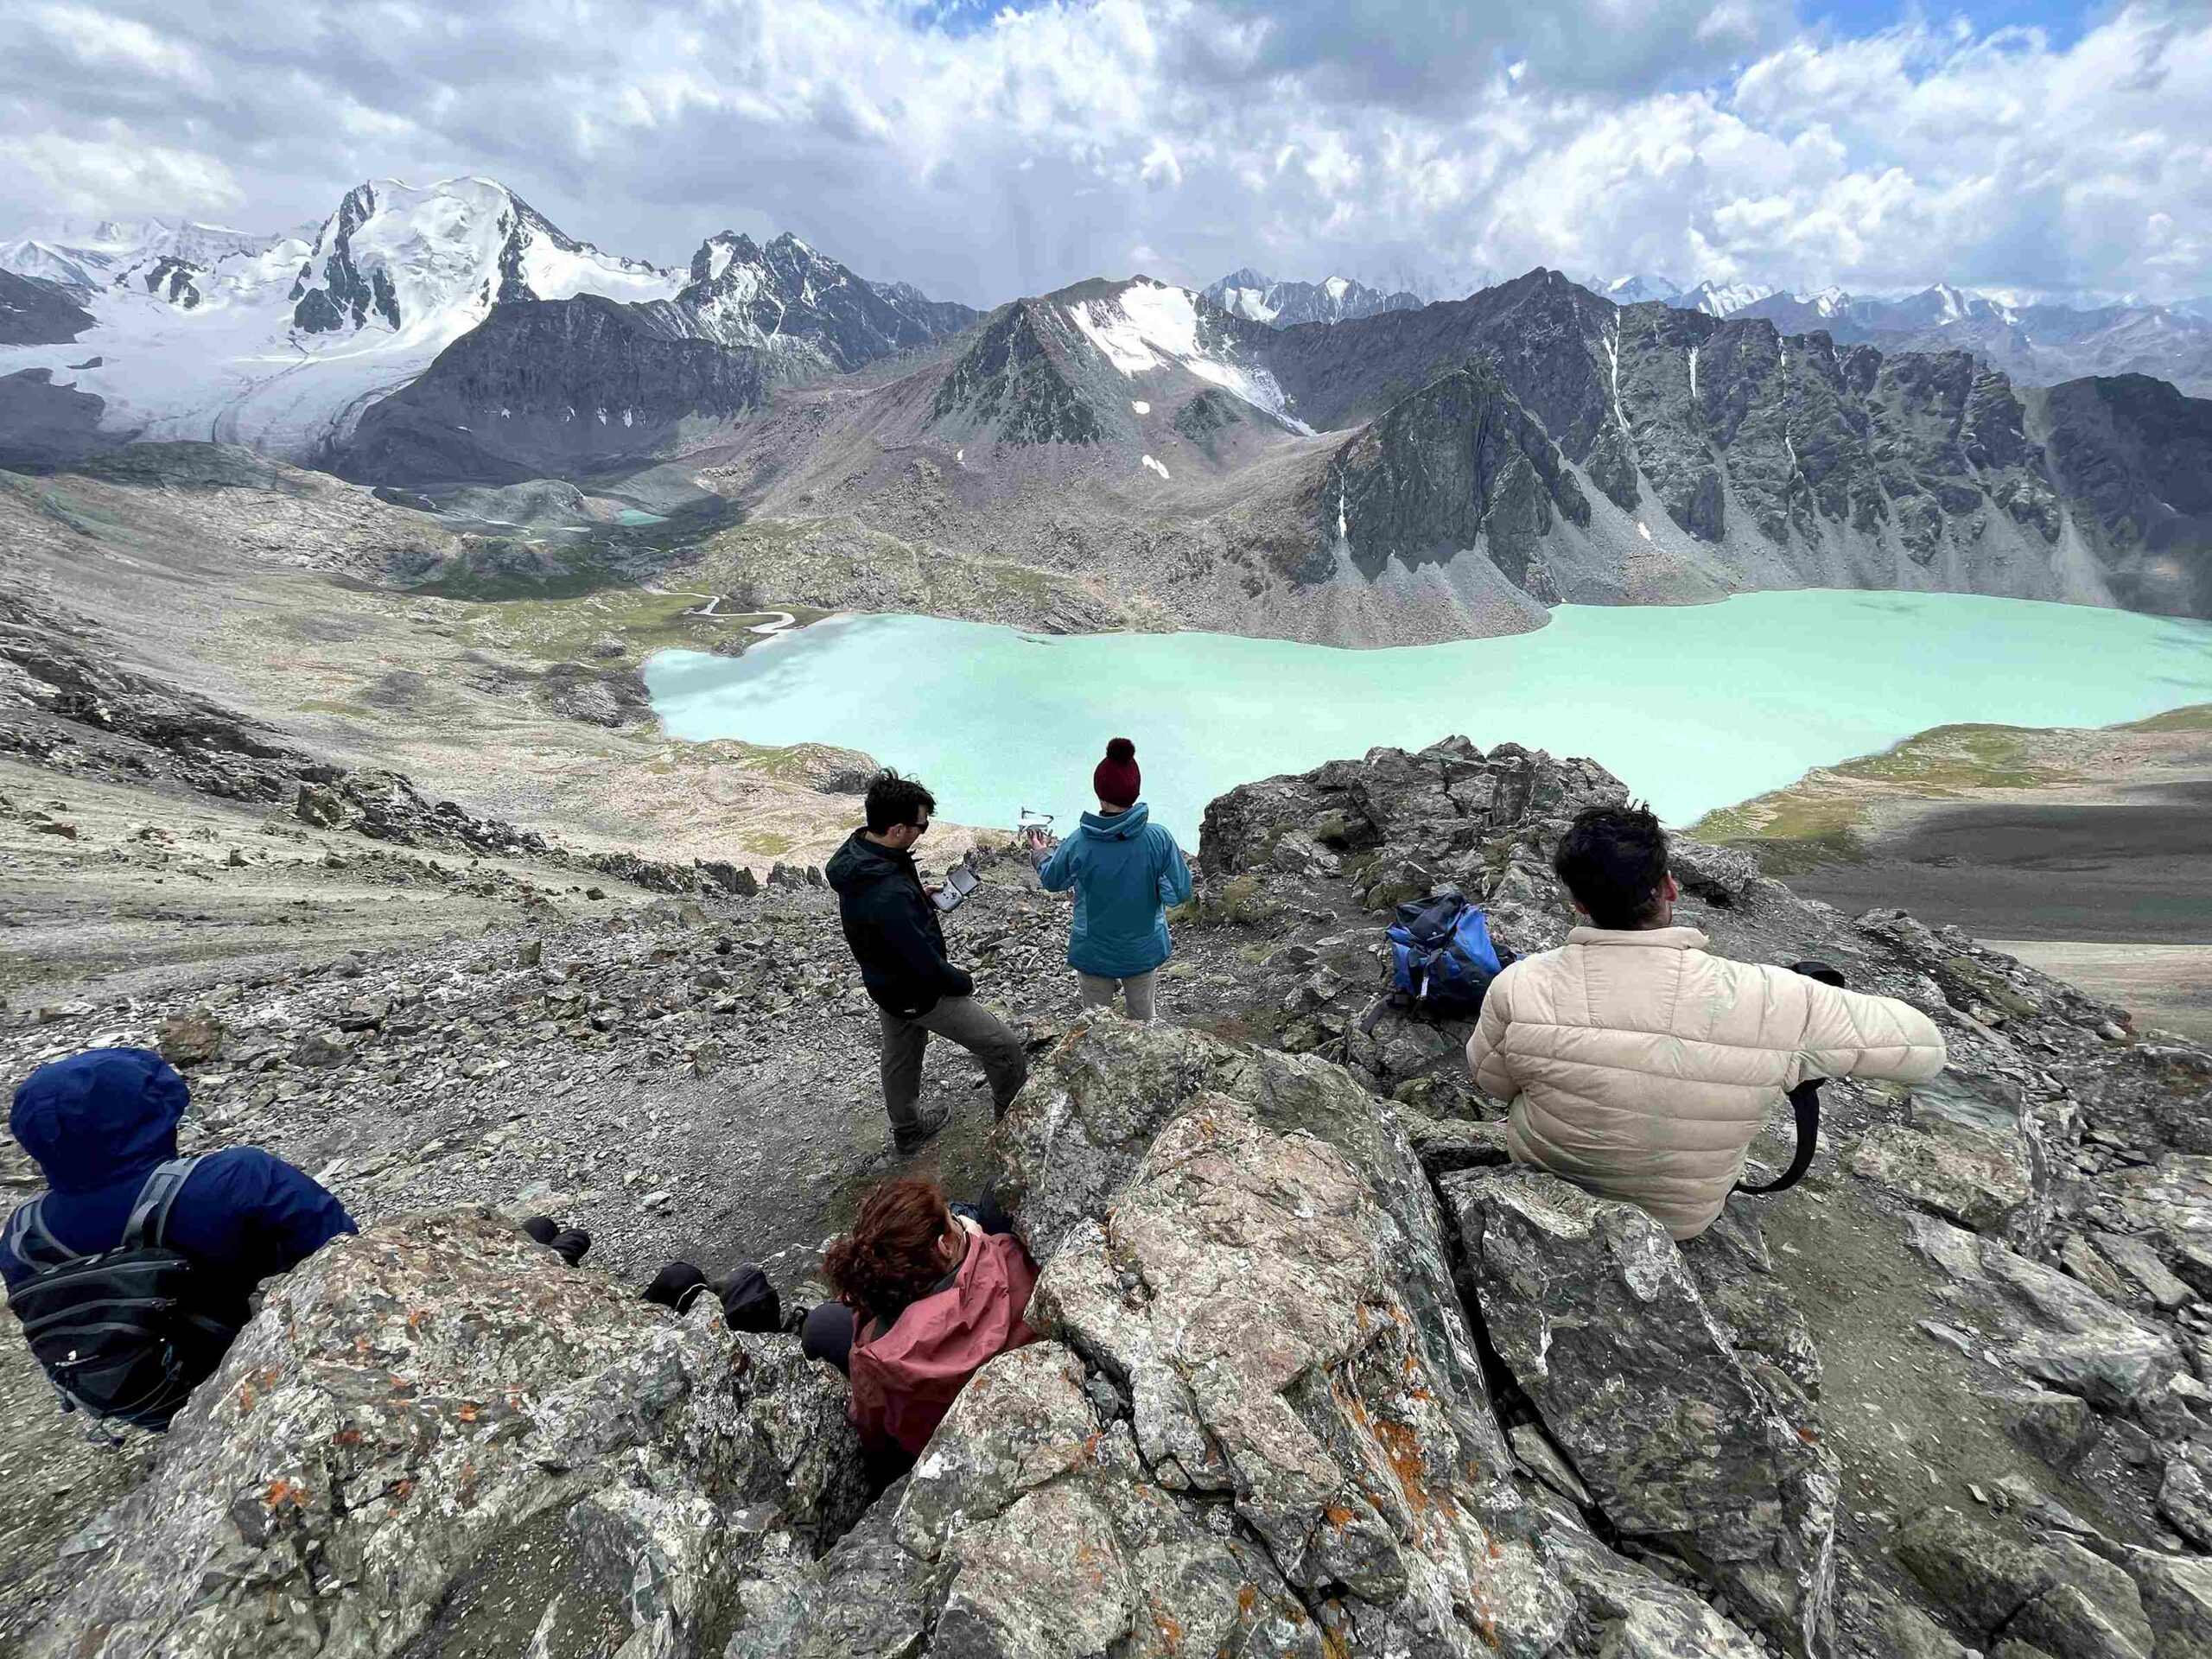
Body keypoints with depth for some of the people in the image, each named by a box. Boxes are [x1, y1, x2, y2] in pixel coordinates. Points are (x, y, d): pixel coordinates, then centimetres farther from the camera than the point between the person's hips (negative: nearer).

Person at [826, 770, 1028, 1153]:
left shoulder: (854, 854, -9)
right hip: (920, 993, -9)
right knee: (1004, 1046, 4)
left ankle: (908, 1130, 52)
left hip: (884, 981, 9)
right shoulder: (889, 895, -39)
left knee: (901, 1057, 29)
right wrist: (963, 982, -12)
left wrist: (919, 896, 0)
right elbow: (925, 964, -31)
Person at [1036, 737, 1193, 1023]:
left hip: (1094, 953, -1)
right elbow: (1181, 892, -13)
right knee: (1145, 1020, 24)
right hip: (1143, 951, 1)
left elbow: (1051, 880, -1)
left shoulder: (1079, 843, -21)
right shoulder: (1159, 838, -21)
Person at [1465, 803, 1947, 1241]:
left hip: (1544, 1187, 0)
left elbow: (1492, 1083, -10)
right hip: (1680, 1218, 1)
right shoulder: (1765, 1001, -30)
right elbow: (1924, 1047, -14)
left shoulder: (1519, 988, -30)